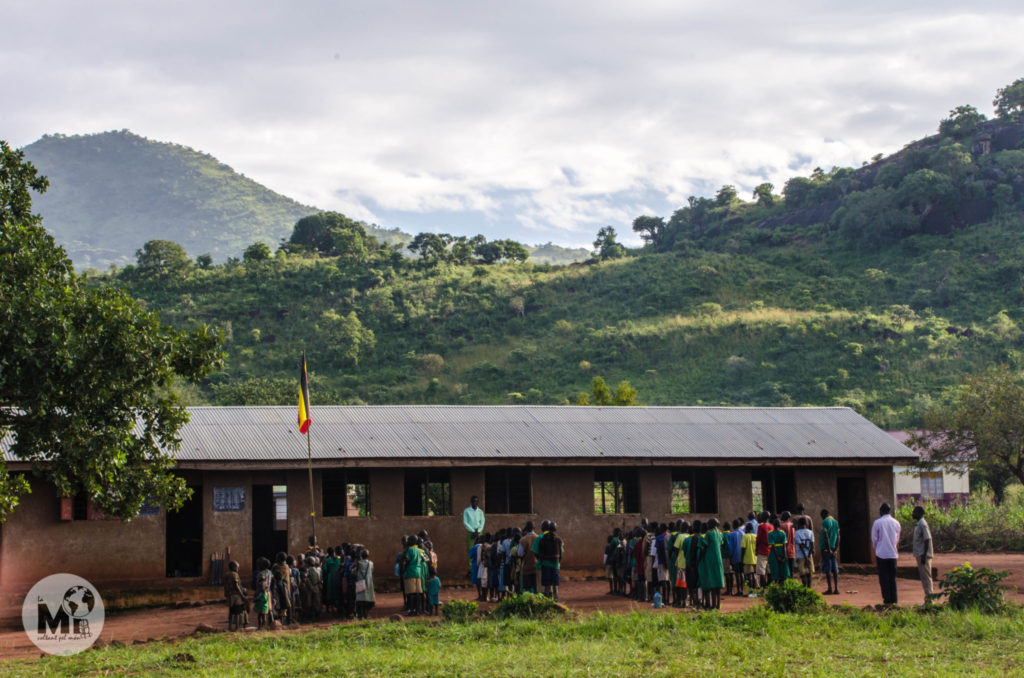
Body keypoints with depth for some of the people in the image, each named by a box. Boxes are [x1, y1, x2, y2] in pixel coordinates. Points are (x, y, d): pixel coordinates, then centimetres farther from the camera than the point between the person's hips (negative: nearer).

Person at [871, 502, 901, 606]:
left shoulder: (877, 523, -7)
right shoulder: (896, 523, 5)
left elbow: (874, 539, 0)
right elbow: (897, 539, 15)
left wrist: (876, 551, 15)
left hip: (881, 554, -4)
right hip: (893, 554, 4)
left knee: (884, 578, 2)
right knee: (893, 577, 10)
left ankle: (887, 599, -2)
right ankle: (894, 599, 8)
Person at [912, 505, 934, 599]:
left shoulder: (922, 525, -15)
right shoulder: (919, 524, 16)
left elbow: (927, 539, -21)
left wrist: (924, 555, -24)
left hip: (923, 555, -10)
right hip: (920, 555, 10)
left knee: (926, 576, -8)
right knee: (924, 577, 11)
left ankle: (929, 598, -6)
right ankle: (928, 598, 15)